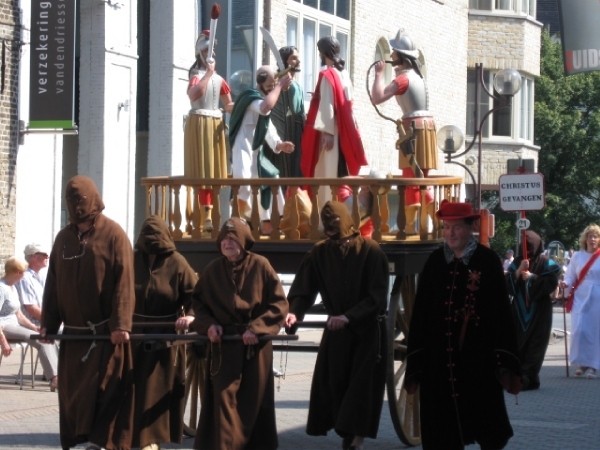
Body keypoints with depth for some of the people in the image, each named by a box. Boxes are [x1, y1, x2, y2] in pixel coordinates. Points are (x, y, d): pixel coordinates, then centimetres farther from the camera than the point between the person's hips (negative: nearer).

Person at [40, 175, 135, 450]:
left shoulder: (113, 235, -4)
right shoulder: (63, 238, 11)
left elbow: (124, 283, -10)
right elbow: (53, 283, 12)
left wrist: (121, 324, -18)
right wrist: (48, 323, 5)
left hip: (106, 330, -5)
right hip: (73, 330, 5)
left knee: (103, 387, -8)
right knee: (71, 390, 6)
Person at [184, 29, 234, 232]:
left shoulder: (218, 78, 15)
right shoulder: (197, 75, -6)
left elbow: (228, 105, 19)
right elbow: (193, 94, -27)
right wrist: (208, 74, -23)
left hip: (216, 124, 7)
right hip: (200, 123, -7)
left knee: (214, 170, 8)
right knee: (203, 170, -10)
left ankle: (208, 213, 13)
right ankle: (207, 214, -14)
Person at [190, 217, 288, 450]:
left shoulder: (260, 266, -5)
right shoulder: (213, 269, 3)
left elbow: (280, 304, -5)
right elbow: (198, 301, 12)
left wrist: (257, 328, -15)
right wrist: (208, 324, -6)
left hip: (255, 345, -1)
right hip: (223, 345, 1)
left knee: (254, 400, 7)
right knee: (224, 398, -7)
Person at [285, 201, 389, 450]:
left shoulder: (371, 251, -12)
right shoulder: (319, 253, -2)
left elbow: (377, 296, -15)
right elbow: (303, 289, -7)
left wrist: (348, 317, -25)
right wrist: (294, 312, -27)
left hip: (367, 332, -3)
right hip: (336, 330, 4)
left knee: (361, 388, -5)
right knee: (333, 385, 1)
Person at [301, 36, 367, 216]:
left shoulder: (327, 75, -12)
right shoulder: (344, 74, 11)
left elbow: (327, 105, -16)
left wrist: (326, 131, -18)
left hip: (331, 131, -8)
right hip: (344, 131, 8)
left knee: (328, 174, -7)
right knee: (340, 174, 10)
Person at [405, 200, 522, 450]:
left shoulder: (487, 260, -3)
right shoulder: (435, 261, 6)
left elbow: (501, 310, -5)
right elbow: (420, 312, 6)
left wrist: (504, 360, -10)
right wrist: (416, 360, 3)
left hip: (478, 356, -3)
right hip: (440, 357, 3)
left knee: (484, 417, 6)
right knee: (444, 423, 6)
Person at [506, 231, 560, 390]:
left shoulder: (546, 263, -1)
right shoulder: (517, 262, 11)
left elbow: (551, 283, -12)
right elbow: (508, 284, 3)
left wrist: (531, 277, -14)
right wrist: (518, 272, -12)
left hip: (539, 311, -4)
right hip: (519, 310, 4)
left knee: (534, 345, -5)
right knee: (517, 344, 1)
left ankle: (529, 378, -3)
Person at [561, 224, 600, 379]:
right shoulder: (577, 256, 9)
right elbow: (571, 276, 11)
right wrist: (566, 284, -10)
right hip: (580, 298, 1)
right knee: (579, 330, -9)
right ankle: (581, 363, 5)